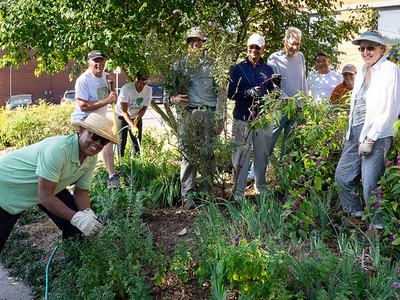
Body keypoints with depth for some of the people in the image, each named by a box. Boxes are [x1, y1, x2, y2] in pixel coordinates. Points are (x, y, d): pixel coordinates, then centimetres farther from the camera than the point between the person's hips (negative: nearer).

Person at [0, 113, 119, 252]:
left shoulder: (91, 158, -12)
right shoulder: (59, 149, -37)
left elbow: (81, 191, -4)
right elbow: (45, 196, -35)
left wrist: (87, 213, -24)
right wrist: (77, 218, -39)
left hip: (48, 189, 7)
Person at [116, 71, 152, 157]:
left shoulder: (148, 90, -18)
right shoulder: (126, 89, -30)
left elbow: (144, 108, -8)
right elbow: (124, 111, -32)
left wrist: (136, 120, -24)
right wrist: (132, 126, -41)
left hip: (136, 117, 4)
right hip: (122, 116, -4)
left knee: (137, 141, 4)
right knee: (121, 141, -7)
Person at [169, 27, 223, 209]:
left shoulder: (212, 64, 8)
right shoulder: (180, 65, 12)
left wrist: (219, 119, -3)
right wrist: (173, 98, -11)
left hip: (209, 114, 0)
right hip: (188, 114, 1)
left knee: (208, 154, 2)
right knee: (188, 154, -1)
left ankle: (207, 192, 13)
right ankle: (188, 196, 4)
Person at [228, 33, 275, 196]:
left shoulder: (268, 70, 12)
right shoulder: (238, 69, 4)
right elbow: (231, 93, 0)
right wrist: (247, 93, -15)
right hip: (242, 119, -3)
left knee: (262, 156, 9)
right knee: (241, 156, -4)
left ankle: (261, 188, 24)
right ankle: (238, 192, 4)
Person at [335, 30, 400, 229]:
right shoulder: (362, 71, 16)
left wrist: (370, 139, -16)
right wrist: (351, 133, 11)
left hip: (376, 135, -8)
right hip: (354, 132, 8)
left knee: (370, 184, -8)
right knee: (342, 177, 10)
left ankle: (378, 226, 10)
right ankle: (355, 215, 27)